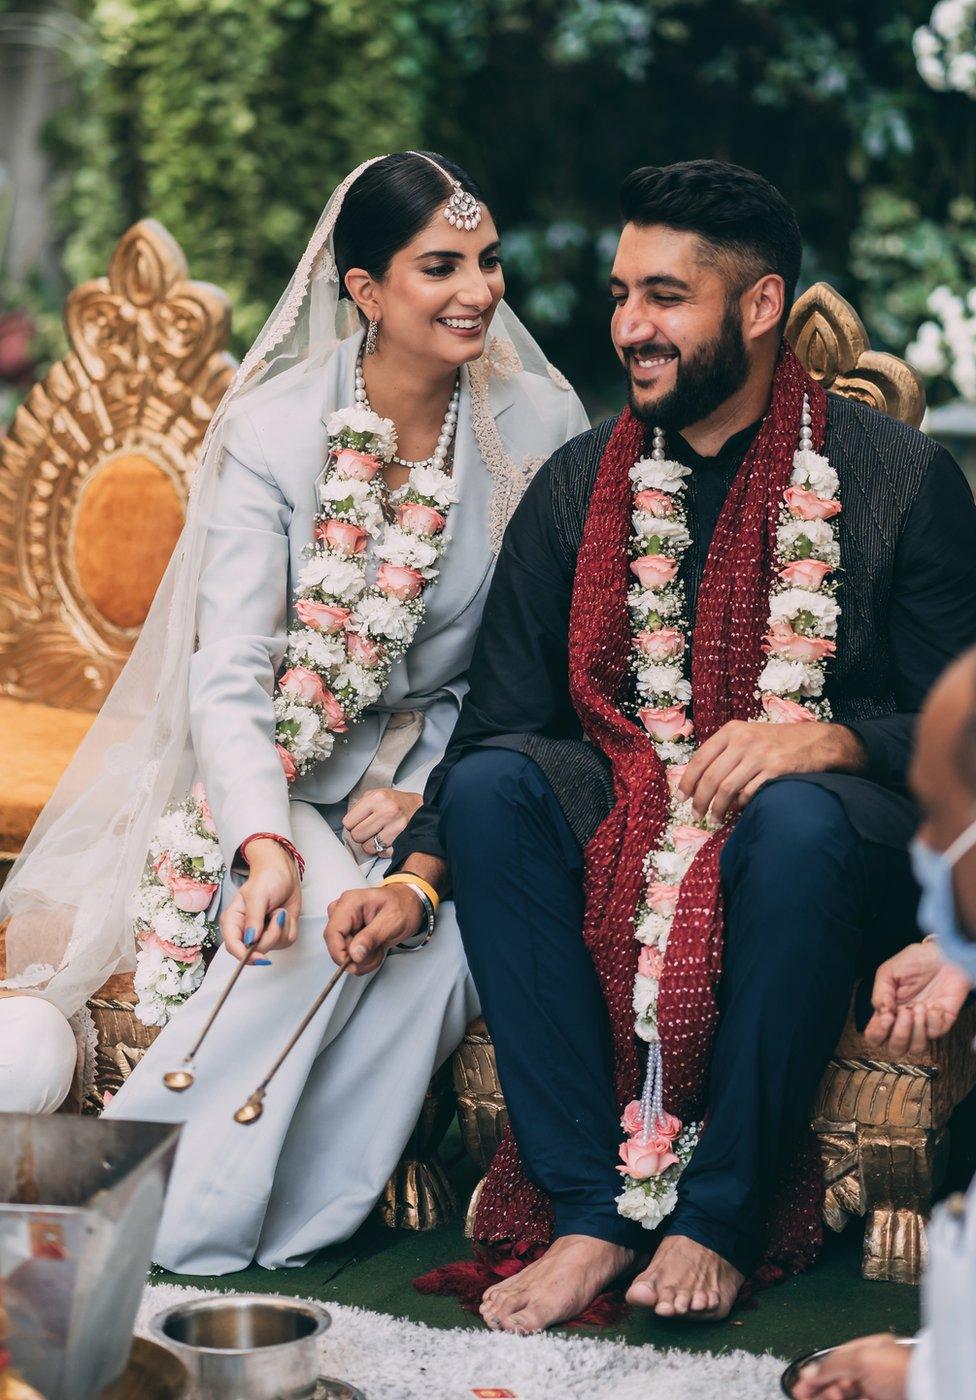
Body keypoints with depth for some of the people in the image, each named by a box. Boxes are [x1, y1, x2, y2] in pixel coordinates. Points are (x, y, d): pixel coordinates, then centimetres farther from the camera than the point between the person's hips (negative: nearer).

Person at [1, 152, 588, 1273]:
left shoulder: (542, 424, -5)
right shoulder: (276, 430, -10)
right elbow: (229, 675, -18)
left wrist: (431, 793, -14)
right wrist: (263, 843, -35)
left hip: (444, 771, 2)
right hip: (287, 778, -1)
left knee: (435, 926, -30)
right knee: (327, 920, -31)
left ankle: (283, 1229, -17)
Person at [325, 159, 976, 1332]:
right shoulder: (578, 486, 7)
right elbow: (499, 717, 3)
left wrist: (826, 741, -23)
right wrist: (415, 876, -13)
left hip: (831, 848, -3)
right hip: (628, 821, 3)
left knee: (798, 821, -37)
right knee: (491, 785, -26)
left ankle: (720, 1215, -22)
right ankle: (591, 1206, -26)